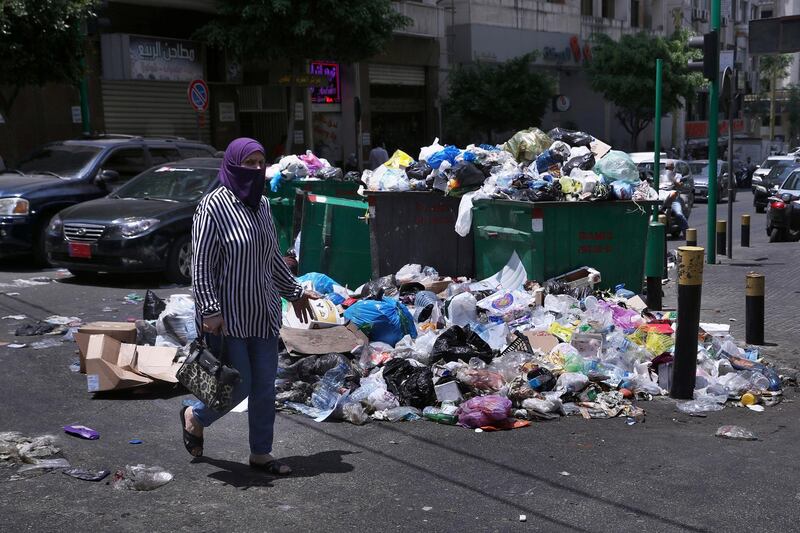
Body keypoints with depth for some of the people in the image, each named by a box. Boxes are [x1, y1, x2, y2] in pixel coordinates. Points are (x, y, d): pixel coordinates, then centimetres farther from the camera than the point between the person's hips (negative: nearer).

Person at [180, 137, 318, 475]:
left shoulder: (261, 204, 10)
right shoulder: (213, 206, -13)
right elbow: (201, 264, -15)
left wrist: (294, 292, 25)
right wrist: (210, 310, -22)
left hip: (263, 313, 7)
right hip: (228, 316, -7)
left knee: (264, 386, 9)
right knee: (238, 386, -1)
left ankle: (261, 453, 22)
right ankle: (194, 418, 28)